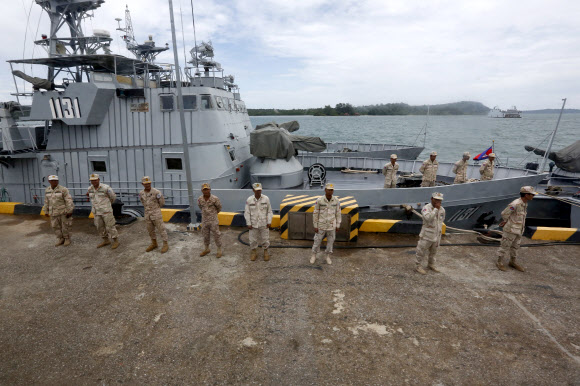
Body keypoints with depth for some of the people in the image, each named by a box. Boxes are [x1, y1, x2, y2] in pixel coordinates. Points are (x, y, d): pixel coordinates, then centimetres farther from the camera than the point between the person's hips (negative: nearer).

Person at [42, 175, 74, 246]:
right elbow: (47, 201, 11)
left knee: (65, 226, 3)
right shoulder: (47, 190, 3)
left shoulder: (63, 189, -15)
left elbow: (69, 200, -17)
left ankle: (67, 239, 19)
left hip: (64, 211, -5)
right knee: (55, 226, 9)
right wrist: (46, 211, 13)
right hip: (54, 212, 5)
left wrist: (69, 211, -19)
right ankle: (60, 239, 24)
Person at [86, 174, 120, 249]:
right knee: (100, 227, 12)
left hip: (106, 211, -6)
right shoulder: (90, 189, 2)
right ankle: (106, 241, 27)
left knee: (110, 227, -3)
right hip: (96, 211, 6)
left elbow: (113, 196, 0)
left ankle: (116, 241, 9)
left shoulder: (105, 188, -15)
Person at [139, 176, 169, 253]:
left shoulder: (156, 192, -15)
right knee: (150, 230, 15)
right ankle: (154, 244, 31)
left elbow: (162, 203, -3)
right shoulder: (141, 193, 2)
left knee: (161, 229, 0)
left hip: (156, 214, -6)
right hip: (147, 214, 6)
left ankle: (165, 244, 9)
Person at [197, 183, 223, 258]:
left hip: (213, 221, -4)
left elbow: (219, 207, 1)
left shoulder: (215, 199, -17)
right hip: (204, 221, 4)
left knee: (216, 235, 5)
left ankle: (219, 250, 20)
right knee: (205, 235, 17)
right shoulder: (200, 199, -7)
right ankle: (207, 249, 36)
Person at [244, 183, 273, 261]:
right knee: (253, 239, 10)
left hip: (263, 223, 0)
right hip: (253, 224, 0)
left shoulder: (266, 199, -7)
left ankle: (266, 252, 30)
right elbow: (247, 212, -3)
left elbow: (269, 211, 0)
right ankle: (254, 252, 31)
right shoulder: (249, 200, -8)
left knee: (265, 238, 9)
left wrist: (269, 222, -4)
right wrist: (248, 224, -6)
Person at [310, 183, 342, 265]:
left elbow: (338, 213, -1)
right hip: (321, 225, -1)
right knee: (317, 241, 11)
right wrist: (315, 226, -7)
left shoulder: (336, 200, -10)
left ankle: (328, 256, 35)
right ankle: (314, 256, 33)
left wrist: (338, 226, 2)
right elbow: (315, 213, -9)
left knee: (330, 241, 14)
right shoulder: (319, 200, -16)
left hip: (331, 226, 1)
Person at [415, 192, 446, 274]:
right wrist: (436, 209, -29)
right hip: (426, 235, -6)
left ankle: (431, 264, 40)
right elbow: (428, 218, -34)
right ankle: (418, 266, 17)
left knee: (433, 252, 21)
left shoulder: (442, 210, 5)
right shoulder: (426, 208, -16)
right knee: (421, 251, 2)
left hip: (437, 235, 6)